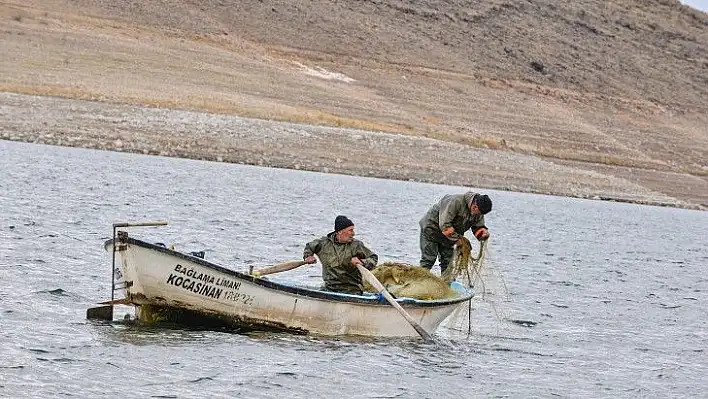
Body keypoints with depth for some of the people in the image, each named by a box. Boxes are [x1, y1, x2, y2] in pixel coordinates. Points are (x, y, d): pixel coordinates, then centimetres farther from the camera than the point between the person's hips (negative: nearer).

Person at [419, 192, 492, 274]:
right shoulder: (456, 201, -33)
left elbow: (478, 227, -2)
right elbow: (444, 225, -35)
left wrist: (484, 232, -26)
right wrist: (458, 239, -33)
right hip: (431, 228, -7)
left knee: (448, 261, 4)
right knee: (428, 260, -11)